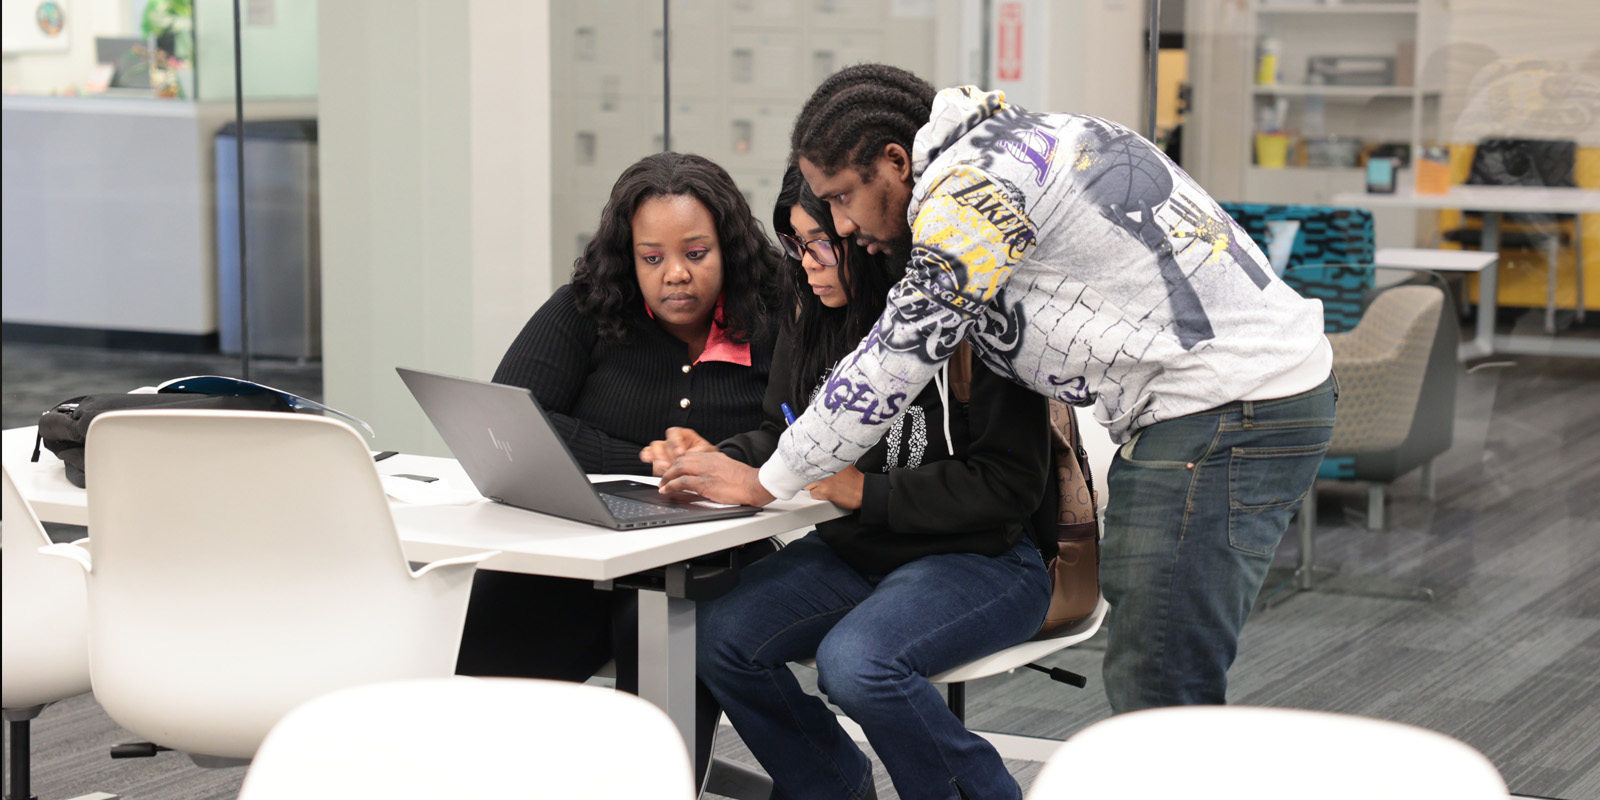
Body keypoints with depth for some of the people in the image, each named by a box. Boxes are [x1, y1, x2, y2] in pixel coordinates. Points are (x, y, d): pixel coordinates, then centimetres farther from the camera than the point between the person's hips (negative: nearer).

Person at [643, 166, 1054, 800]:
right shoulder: (811, 324, 5)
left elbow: (1010, 484, -20)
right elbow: (782, 437, 16)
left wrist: (867, 492, -22)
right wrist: (721, 459, -6)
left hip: (982, 558, -7)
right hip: (851, 552, 7)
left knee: (855, 661, -34)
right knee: (717, 634, -16)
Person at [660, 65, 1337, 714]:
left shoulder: (974, 184, -13)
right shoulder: (1013, 145, 19)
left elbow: (898, 359, -10)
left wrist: (766, 483, -1)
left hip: (1226, 416, -11)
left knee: (1160, 700, -9)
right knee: (1140, 677, 13)